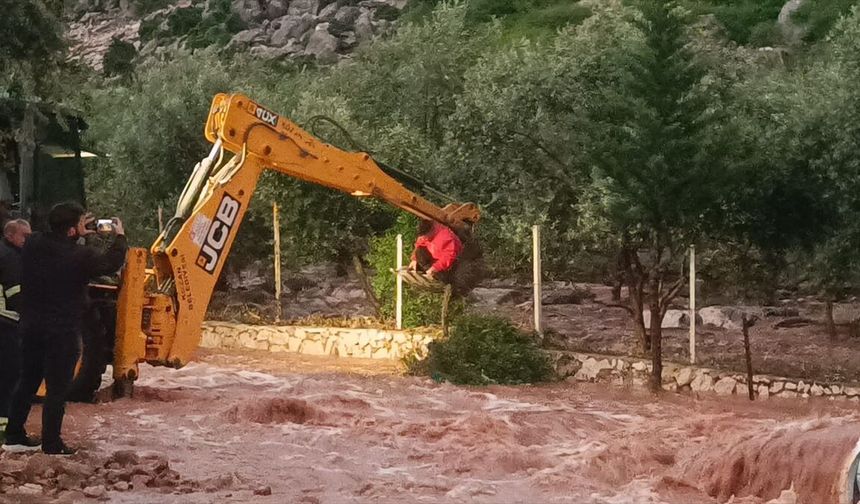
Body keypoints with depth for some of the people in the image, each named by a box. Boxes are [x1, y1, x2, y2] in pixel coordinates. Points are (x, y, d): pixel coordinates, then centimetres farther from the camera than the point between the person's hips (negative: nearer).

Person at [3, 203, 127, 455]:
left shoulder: (33, 245, -3)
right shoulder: (80, 256, -19)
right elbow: (111, 263, -2)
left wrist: (78, 234, 14)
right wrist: (120, 236, 13)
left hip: (31, 327, 6)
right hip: (63, 332, -6)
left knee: (27, 382, 17)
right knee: (57, 389, 2)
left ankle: (14, 436, 22)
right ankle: (52, 444, 8)